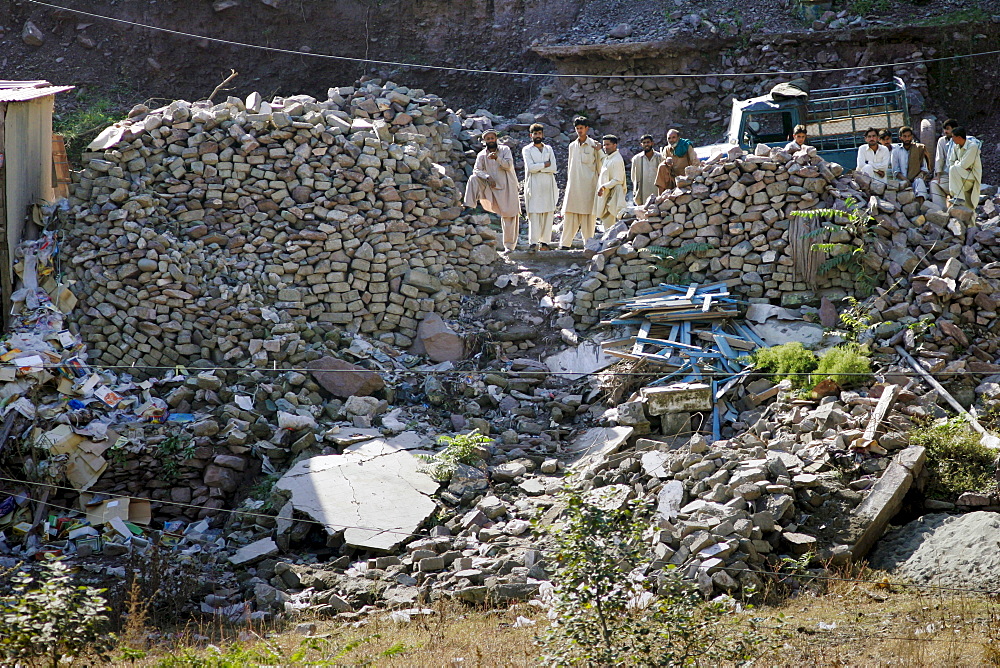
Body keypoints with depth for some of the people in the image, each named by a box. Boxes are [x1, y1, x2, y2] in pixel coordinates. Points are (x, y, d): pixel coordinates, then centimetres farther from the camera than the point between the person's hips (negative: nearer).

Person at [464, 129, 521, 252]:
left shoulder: (505, 150, -1)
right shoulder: (482, 155, 3)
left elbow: (508, 165, -14)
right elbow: (476, 170, -8)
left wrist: (497, 158, -31)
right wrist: (487, 177, -25)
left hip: (507, 186, -2)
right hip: (491, 186, 2)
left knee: (510, 216, -3)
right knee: (474, 179, -19)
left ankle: (509, 245, 5)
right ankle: (469, 207, -21)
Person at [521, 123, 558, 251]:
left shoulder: (549, 149, 17)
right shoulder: (527, 150, 7)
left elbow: (553, 168, 3)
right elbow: (530, 167, -9)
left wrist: (538, 168, -6)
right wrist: (545, 165, -2)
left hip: (548, 185, 3)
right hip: (534, 186, -3)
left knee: (548, 213, -1)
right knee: (534, 213, -11)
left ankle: (545, 241, 3)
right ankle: (533, 242, -14)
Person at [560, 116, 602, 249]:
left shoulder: (593, 145, 1)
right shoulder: (572, 146, 15)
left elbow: (600, 167, 3)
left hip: (588, 185, -4)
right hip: (573, 185, 4)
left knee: (587, 215, -3)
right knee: (569, 215, 0)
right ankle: (565, 244, 0)